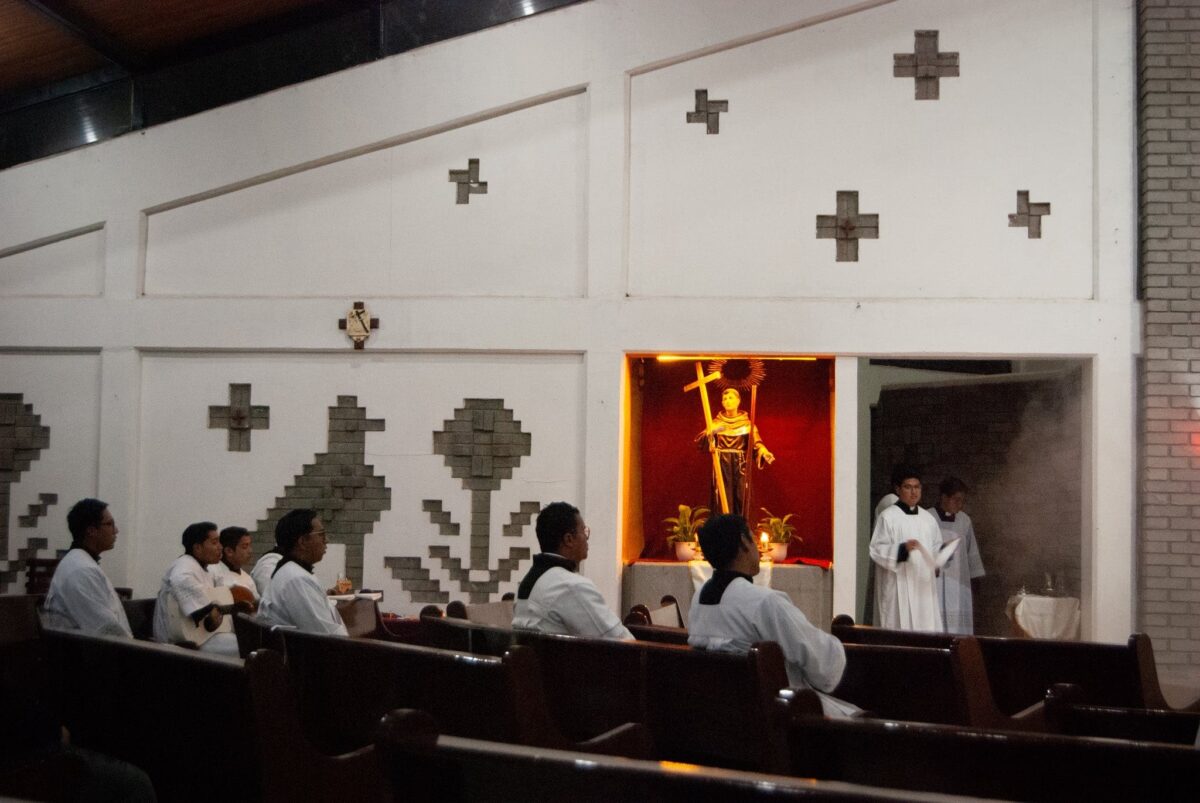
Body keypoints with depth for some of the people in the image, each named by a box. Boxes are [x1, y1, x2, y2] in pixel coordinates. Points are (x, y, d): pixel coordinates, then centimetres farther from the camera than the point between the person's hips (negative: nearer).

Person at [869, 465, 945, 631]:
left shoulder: (928, 518, 14)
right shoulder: (888, 517, -4)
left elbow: (936, 548, 19)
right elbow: (877, 550, -9)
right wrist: (902, 549, -23)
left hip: (924, 586, 5)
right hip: (898, 588, -5)